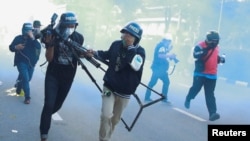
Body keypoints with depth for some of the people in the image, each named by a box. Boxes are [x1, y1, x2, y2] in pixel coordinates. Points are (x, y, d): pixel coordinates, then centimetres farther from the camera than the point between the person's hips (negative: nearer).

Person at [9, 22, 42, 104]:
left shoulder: (33, 39, 1)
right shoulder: (18, 38, -4)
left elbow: (38, 47, -17)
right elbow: (11, 47, 3)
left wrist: (32, 38, -28)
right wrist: (16, 47, -20)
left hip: (31, 62, 4)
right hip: (21, 62, -4)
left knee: (28, 78, 18)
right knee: (25, 78, -16)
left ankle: (19, 88, 48)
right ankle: (27, 97, -12)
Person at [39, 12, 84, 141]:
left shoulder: (78, 38, -7)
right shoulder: (53, 35, -14)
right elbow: (49, 58, -15)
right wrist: (50, 44, -30)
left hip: (68, 77, 3)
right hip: (53, 75, -3)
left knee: (57, 105, 16)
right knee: (49, 104, -14)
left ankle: (46, 117, 49)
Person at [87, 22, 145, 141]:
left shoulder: (140, 51, -14)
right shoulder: (116, 44, -5)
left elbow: (136, 66, -33)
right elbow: (107, 55, 17)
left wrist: (130, 48, -32)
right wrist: (94, 53, 1)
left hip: (124, 92, 0)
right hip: (109, 86, 0)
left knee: (115, 119, 17)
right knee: (106, 115, -18)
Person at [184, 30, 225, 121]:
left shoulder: (216, 47, 11)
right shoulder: (200, 45, -11)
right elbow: (196, 55, -28)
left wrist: (220, 59, 6)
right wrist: (206, 49, -33)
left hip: (212, 75, 4)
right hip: (200, 73, -4)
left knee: (210, 94, 0)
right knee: (196, 88, 2)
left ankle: (212, 113, -9)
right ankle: (188, 99, 36)